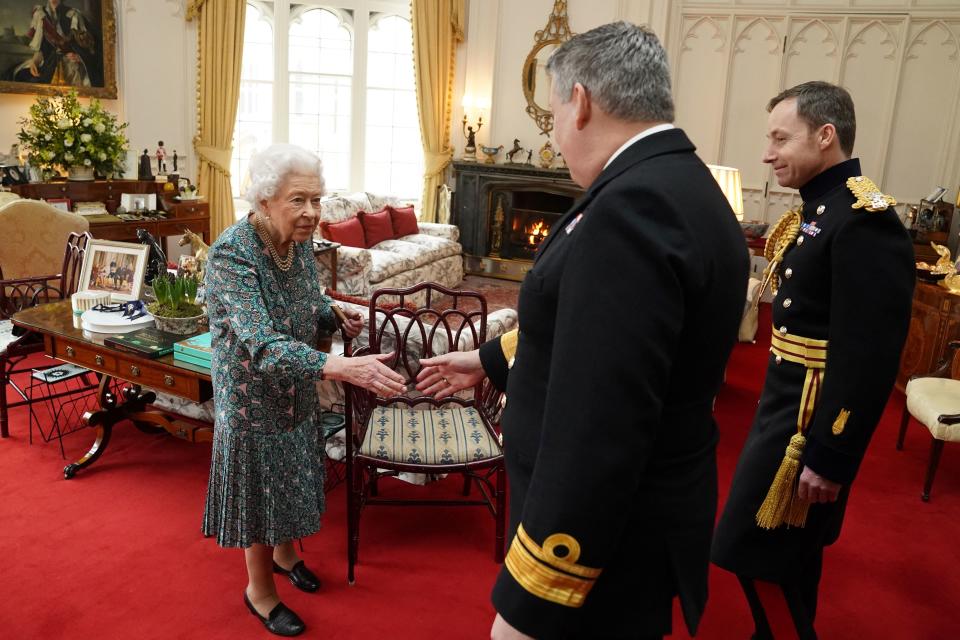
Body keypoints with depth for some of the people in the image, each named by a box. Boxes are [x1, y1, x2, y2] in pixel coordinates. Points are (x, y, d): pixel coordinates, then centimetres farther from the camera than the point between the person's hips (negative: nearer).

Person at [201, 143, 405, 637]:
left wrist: (337, 314, -10)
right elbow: (264, 346, -40)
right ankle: (260, 591, 33)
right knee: (259, 485, 10)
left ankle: (284, 554, 49)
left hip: (296, 389, 7)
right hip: (253, 394, -7)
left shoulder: (298, 241, -7)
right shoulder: (232, 255, -29)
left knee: (290, 478, 23)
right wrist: (343, 367, -53)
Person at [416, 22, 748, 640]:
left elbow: (598, 433, -31)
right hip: (646, 508, 9)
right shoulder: (683, 186, 5)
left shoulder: (632, 207, -27)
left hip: (608, 536, -9)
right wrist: (491, 359, 26)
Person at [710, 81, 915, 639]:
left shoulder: (865, 222, -22)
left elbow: (869, 358, -25)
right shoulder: (822, 210, 9)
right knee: (789, 552, 22)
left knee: (760, 554, 2)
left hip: (812, 421, -10)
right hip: (788, 406, 10)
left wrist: (828, 458, -22)